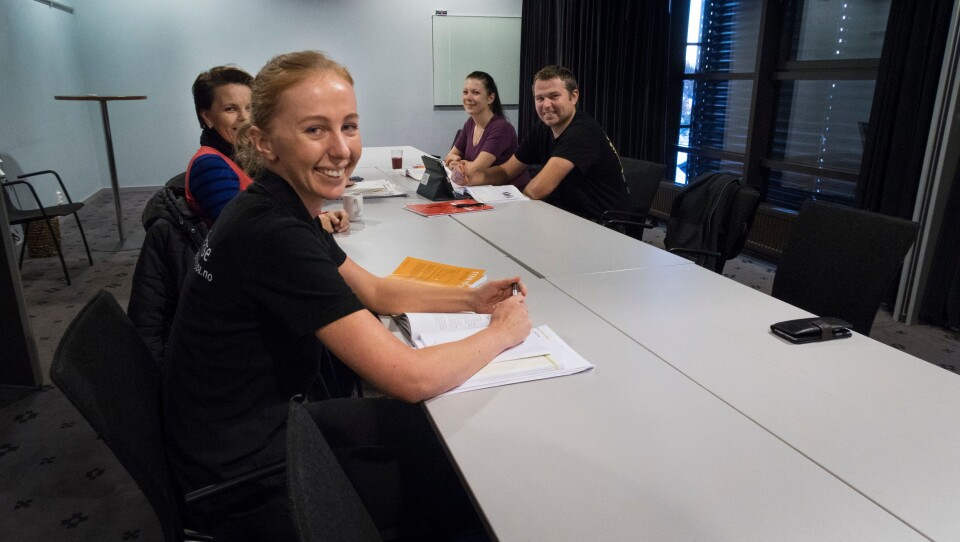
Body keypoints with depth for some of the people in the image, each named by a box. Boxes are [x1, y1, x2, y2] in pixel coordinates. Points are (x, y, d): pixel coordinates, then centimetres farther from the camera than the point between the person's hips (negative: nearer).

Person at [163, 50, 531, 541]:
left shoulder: (277, 207, -1)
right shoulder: (273, 235, -30)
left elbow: (373, 290, 11)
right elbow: (410, 378, -30)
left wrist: (471, 299, -1)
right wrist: (503, 332, -13)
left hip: (260, 423, 8)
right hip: (242, 487, -8)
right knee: (464, 478, 5)